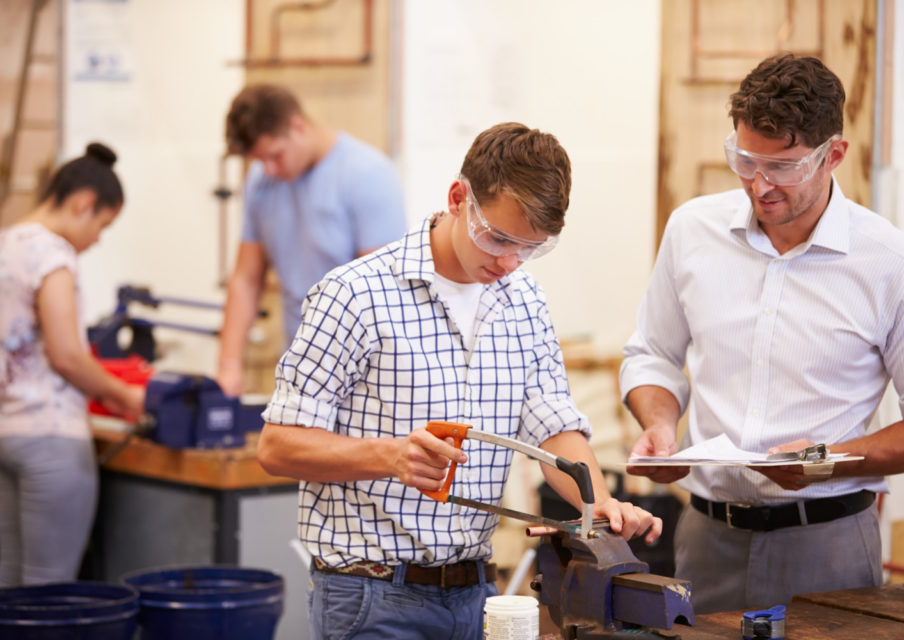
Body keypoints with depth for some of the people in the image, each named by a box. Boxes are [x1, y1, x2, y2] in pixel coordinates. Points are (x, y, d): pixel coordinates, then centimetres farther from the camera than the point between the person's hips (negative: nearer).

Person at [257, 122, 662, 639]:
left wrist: (600, 502, -18)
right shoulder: (356, 296, -12)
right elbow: (279, 446, -13)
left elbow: (555, 425, 2)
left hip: (475, 591, 6)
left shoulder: (524, 302, 8)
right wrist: (389, 455, -29)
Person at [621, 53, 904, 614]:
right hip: (707, 535, 3)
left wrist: (829, 462, -17)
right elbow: (654, 356, 17)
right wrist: (661, 426, -2)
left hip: (825, 543, -3)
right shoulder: (693, 228, 3)